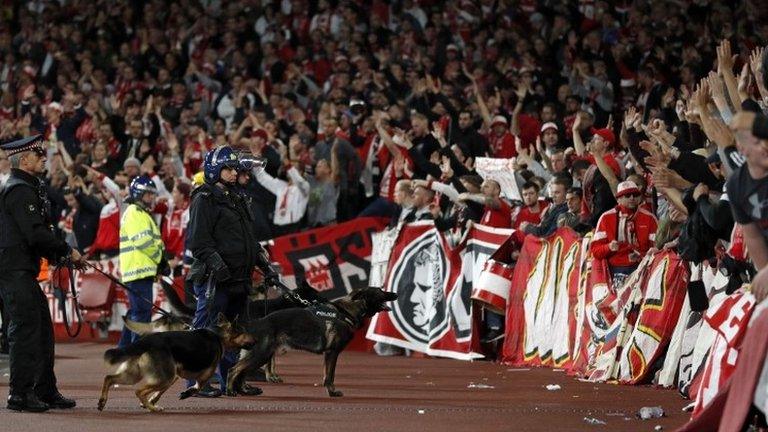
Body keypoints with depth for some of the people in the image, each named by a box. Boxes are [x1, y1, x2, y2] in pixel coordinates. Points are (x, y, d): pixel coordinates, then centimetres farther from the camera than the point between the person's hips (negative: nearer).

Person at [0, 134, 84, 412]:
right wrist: (68, 252, -12)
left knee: (43, 330, 14)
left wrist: (59, 255, 8)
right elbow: (35, 234, -22)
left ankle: (46, 391, 21)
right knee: (26, 329, -8)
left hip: (24, 273, 11)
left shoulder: (30, 188, 19)